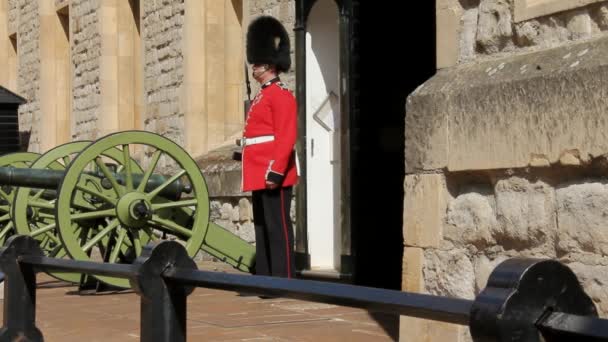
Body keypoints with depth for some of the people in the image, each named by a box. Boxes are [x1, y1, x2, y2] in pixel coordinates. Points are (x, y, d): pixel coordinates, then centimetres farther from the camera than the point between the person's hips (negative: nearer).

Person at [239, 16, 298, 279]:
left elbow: (286, 138, -18)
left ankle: (283, 280, -5)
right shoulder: (261, 97, 19)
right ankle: (264, 278, 16)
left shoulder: (281, 95, -10)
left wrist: (276, 171, -22)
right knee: (262, 228, 11)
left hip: (273, 176, -10)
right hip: (259, 175, 10)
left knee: (278, 227, -7)